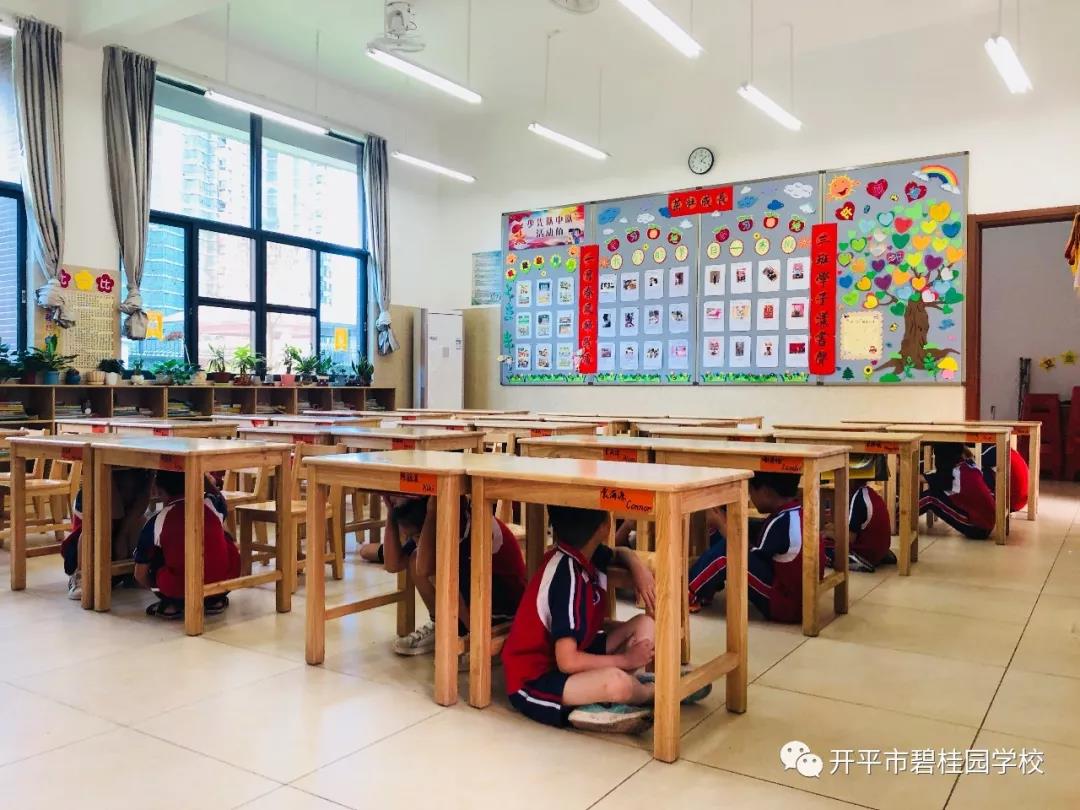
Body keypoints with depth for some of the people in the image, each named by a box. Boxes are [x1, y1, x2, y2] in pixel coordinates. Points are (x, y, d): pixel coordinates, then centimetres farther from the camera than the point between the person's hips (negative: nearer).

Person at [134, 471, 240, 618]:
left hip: (178, 591, -1)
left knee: (151, 554, 22)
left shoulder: (157, 521, 7)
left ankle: (171, 604, 13)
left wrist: (158, 589, 35)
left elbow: (140, 575, 14)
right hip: (224, 582, 1)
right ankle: (215, 600, 22)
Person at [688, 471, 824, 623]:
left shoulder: (781, 522, -23)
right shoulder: (796, 513, 4)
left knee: (726, 551, -17)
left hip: (783, 605, -10)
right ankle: (704, 591, 14)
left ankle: (690, 595, -1)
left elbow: (748, 560, -13)